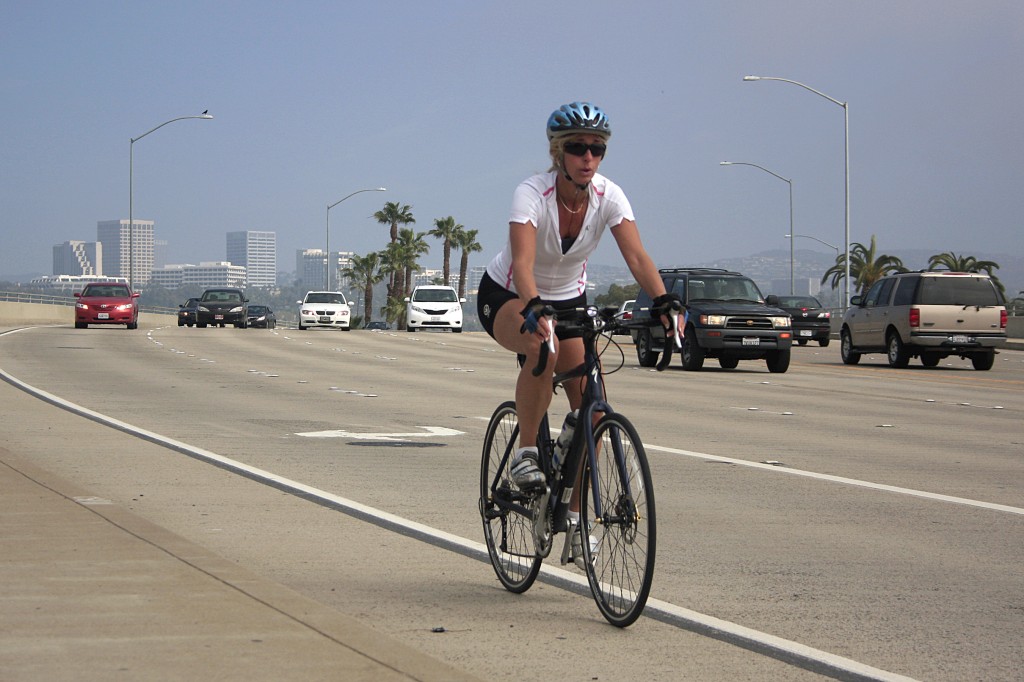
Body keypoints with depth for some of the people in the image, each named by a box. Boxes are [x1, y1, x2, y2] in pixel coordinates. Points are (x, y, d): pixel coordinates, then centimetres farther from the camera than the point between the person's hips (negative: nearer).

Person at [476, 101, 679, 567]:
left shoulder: (608, 196, -17)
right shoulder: (532, 193, -28)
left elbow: (636, 256, -28)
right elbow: (523, 261, -42)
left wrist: (664, 302, -45)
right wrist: (534, 310, -61)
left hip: (568, 299, 5)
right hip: (506, 298, -4)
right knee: (543, 349, -39)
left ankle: (576, 515, 4)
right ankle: (525, 454, -22)